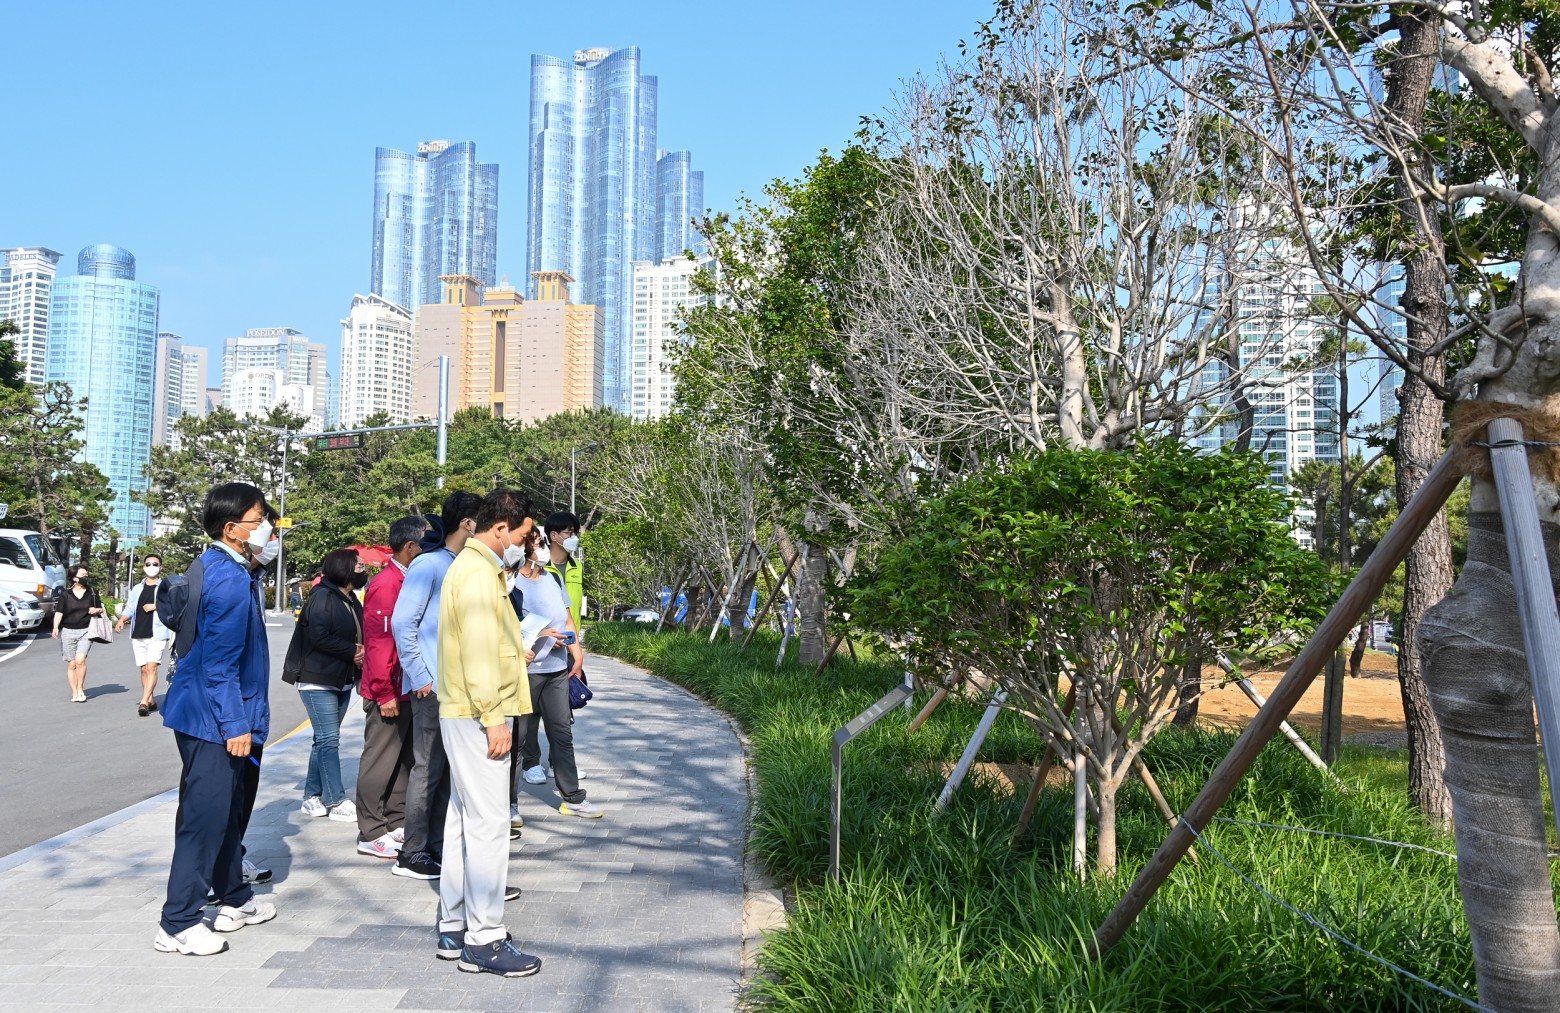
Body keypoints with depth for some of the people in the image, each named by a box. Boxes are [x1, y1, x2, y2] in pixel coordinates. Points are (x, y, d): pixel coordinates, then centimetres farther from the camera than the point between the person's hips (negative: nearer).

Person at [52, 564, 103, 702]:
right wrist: (56, 627, -20)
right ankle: (74, 693, 11)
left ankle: (80, 689, -1)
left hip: (85, 631, 0)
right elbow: (59, 612, -5)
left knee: (80, 660, -17)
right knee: (71, 664, 3)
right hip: (68, 632, 0)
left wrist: (96, 610, -7)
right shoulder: (66, 595, 4)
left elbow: (100, 609, 17)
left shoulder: (92, 592, 8)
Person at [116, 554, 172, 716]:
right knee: (144, 669, 7)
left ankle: (144, 702, -21)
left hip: (157, 634, -5)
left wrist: (156, 606, -12)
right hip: (138, 634, 5)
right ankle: (151, 701, 16)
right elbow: (129, 608, 14)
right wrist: (122, 620, -5)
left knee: (152, 667, -16)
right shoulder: (137, 589, 18)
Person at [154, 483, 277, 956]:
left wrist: (256, 563, 6)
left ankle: (233, 899, 33)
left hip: (228, 716, 10)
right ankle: (177, 924, 6)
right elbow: (219, 662, -22)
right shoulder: (229, 580, -21)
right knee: (206, 817, -3)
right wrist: (235, 725, -21)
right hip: (215, 720, -10)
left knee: (232, 810, 19)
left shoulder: (232, 570, 8)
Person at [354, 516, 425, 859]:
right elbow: (378, 643, -20)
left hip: (410, 690, 9)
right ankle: (371, 834, 9)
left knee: (404, 760, 15)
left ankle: (397, 823, 25)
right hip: (389, 694, -9)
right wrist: (385, 694, -20)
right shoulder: (385, 585, -17)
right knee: (380, 761, 1)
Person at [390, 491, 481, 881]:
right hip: (434, 687, -8)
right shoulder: (428, 565, -10)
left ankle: (437, 845, 23)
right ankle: (412, 856, 9)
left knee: (450, 768, 13)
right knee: (429, 768, -1)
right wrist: (420, 677, -14)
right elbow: (403, 623, -13)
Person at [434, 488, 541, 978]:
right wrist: (494, 719, -20)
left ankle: (454, 928, 24)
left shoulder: (472, 566, 16)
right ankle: (484, 940, 0)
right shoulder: (479, 574, -17)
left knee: (464, 820, 15)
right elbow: (477, 654, -22)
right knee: (488, 823, -6)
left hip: (464, 715, 11)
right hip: (476, 716, -11)